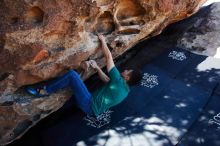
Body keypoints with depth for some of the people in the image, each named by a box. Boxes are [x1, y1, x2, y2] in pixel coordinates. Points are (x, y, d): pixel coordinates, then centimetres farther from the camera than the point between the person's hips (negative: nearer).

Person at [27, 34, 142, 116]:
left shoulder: (119, 81, -18)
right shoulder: (125, 89, 8)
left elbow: (108, 57, -12)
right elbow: (106, 80, 19)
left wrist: (102, 40, -1)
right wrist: (96, 67, 6)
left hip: (90, 106, -9)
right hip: (94, 109, 9)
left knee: (72, 74, -15)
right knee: (75, 78, 16)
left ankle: (45, 91, -5)